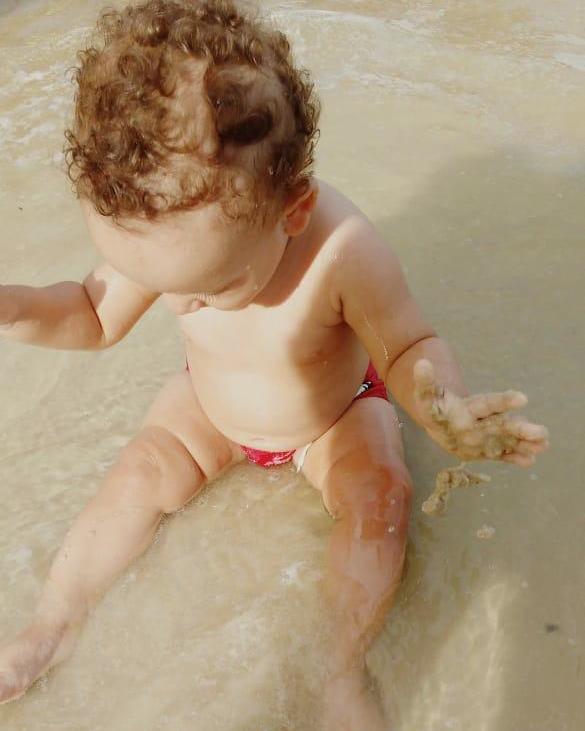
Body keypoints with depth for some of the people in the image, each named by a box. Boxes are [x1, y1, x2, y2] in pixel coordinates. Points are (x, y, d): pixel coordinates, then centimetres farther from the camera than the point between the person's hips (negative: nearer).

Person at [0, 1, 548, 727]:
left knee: (379, 494, -24)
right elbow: (95, 316, -8)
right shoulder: (157, 237, -25)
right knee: (139, 474, -10)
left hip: (334, 417, -2)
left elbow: (408, 346, -26)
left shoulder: (345, 253, -39)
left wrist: (442, 406, -47)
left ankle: (344, 668, -8)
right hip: (208, 410, 3)